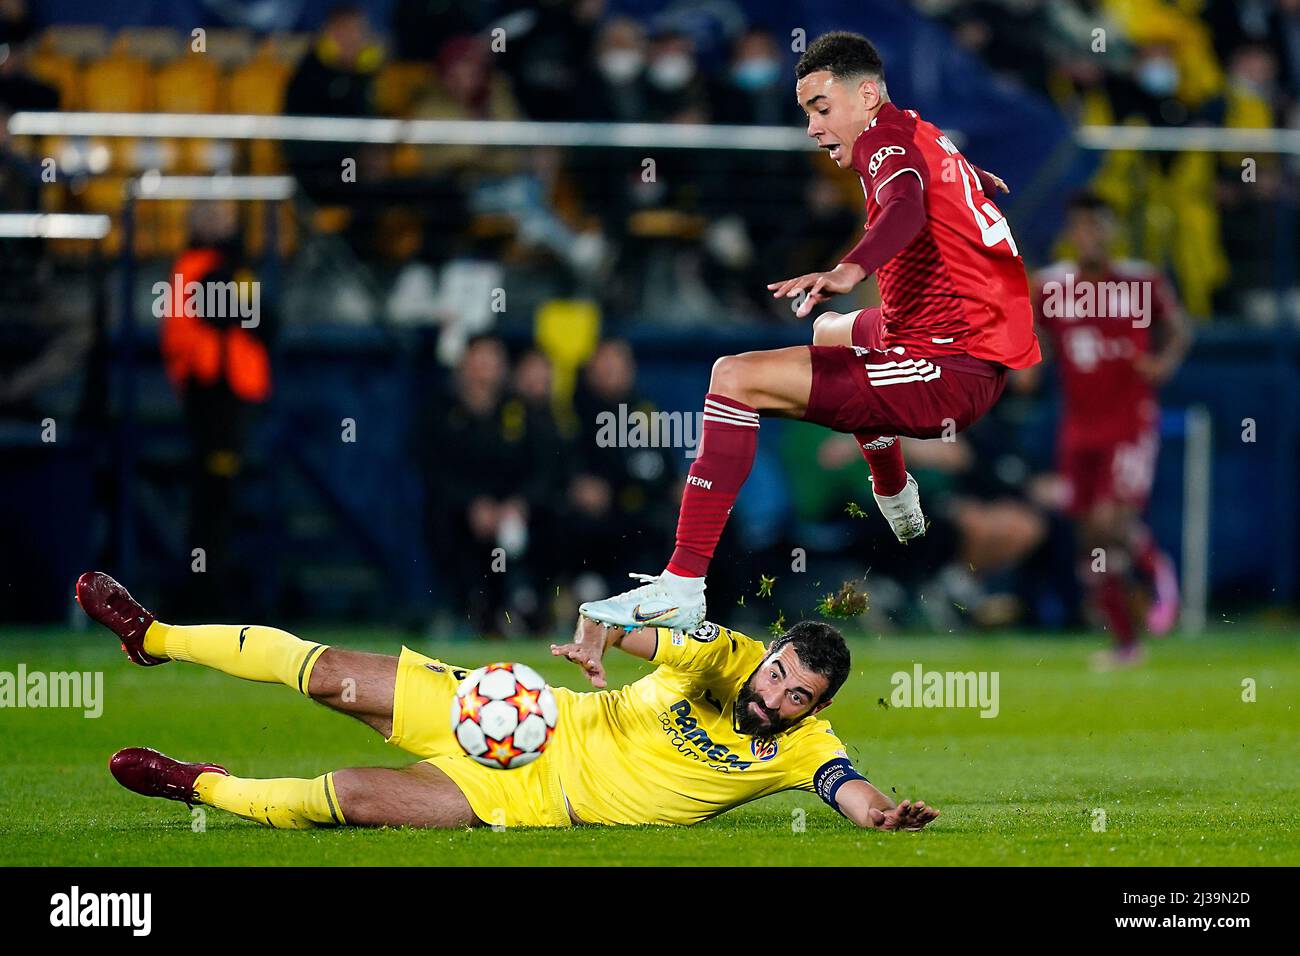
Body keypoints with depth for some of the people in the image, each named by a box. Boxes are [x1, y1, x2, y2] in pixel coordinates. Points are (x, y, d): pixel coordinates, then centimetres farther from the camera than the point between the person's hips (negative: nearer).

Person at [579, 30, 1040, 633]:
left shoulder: (886, 137, -11)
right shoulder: (930, 141, 16)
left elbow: (906, 206, -35)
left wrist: (849, 271, -53)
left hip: (950, 377, -11)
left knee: (736, 378, -19)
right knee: (833, 331, 41)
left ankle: (681, 588, -24)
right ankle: (898, 504, 56)